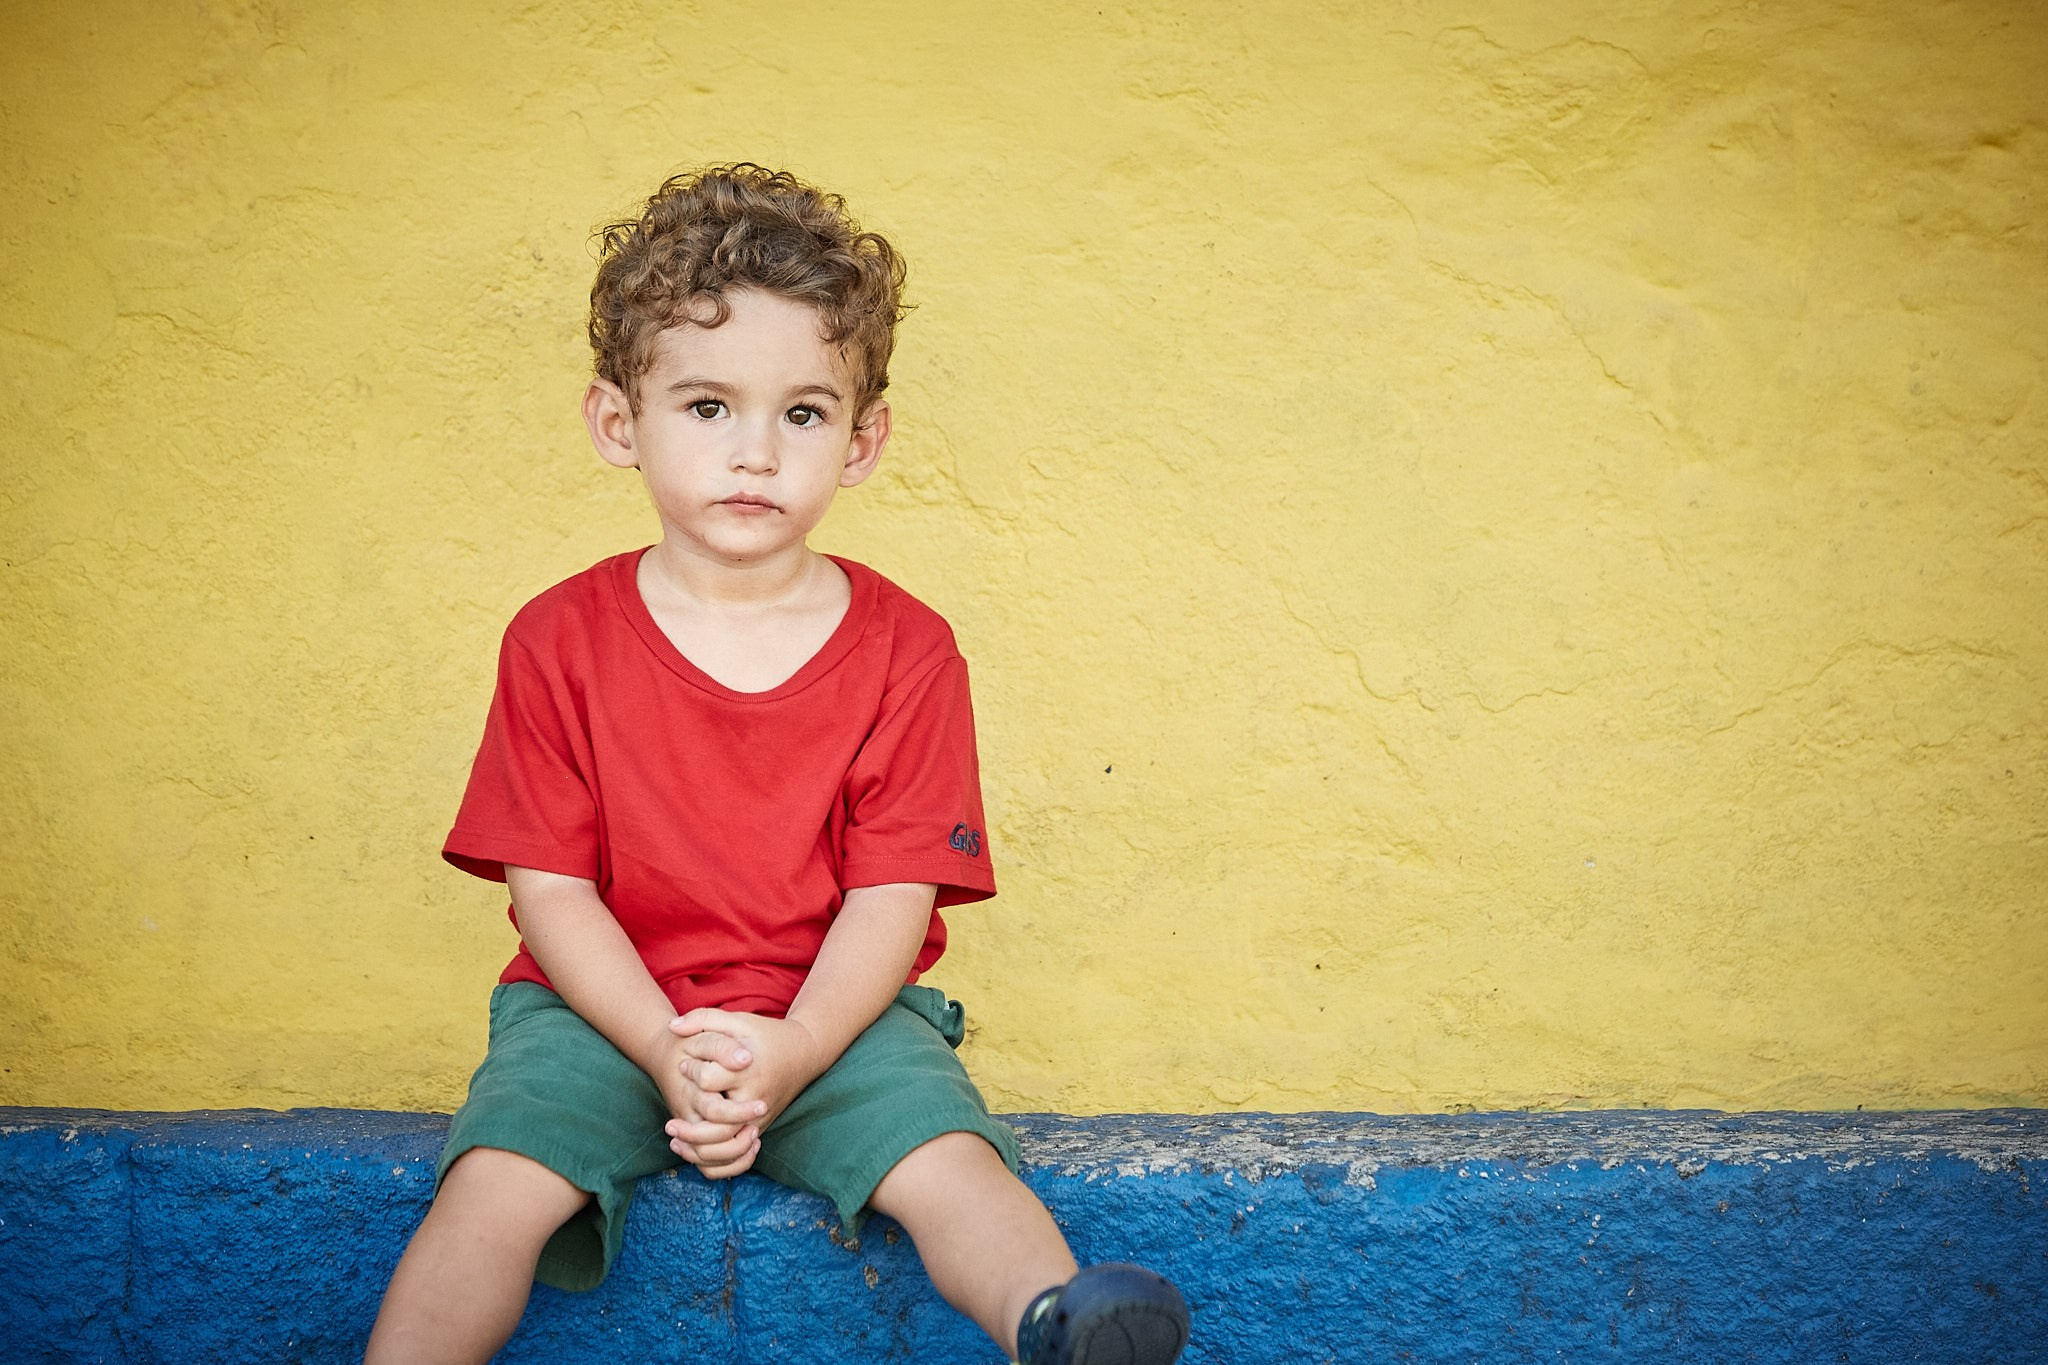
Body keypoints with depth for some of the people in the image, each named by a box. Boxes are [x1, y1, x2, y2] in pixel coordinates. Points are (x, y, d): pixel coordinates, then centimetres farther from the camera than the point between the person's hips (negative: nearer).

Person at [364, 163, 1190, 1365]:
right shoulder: (560, 640, -2)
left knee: (946, 1161, -25)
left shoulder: (905, 650, -3)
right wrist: (669, 1051, -19)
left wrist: (786, 1057, -22)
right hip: (612, 1009, 0)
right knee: (497, 1186, -23)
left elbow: (894, 896, -7)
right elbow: (551, 886, -5)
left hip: (834, 1009, 0)